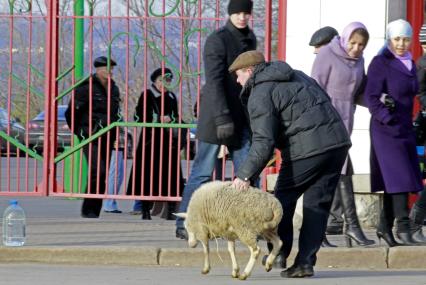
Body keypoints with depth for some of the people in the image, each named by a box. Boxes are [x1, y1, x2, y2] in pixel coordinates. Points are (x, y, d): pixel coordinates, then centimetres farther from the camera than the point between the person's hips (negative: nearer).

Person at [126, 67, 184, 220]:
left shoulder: (171, 97, 16)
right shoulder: (147, 95, 1)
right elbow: (139, 117, -3)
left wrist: (170, 119, 1)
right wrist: (159, 119, -10)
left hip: (169, 141, 4)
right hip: (151, 140, -4)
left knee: (170, 175, -4)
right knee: (148, 175, -6)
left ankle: (171, 210, -2)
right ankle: (146, 210, -1)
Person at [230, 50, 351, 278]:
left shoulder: (261, 95, -4)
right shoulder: (296, 76, 22)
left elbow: (263, 142, -15)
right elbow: (325, 99, 25)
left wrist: (245, 175, -17)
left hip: (308, 149, -8)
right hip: (338, 141, 8)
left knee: (283, 198, 11)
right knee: (317, 204, 8)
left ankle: (279, 252, 14)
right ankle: (305, 262, 5)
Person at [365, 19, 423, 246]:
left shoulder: (409, 64, 14)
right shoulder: (381, 63, -9)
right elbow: (371, 97, -13)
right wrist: (388, 118, -19)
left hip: (405, 129, 7)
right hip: (386, 130, -7)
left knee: (399, 180, 7)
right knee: (399, 177, -15)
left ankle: (385, 227, 15)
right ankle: (403, 228, -16)